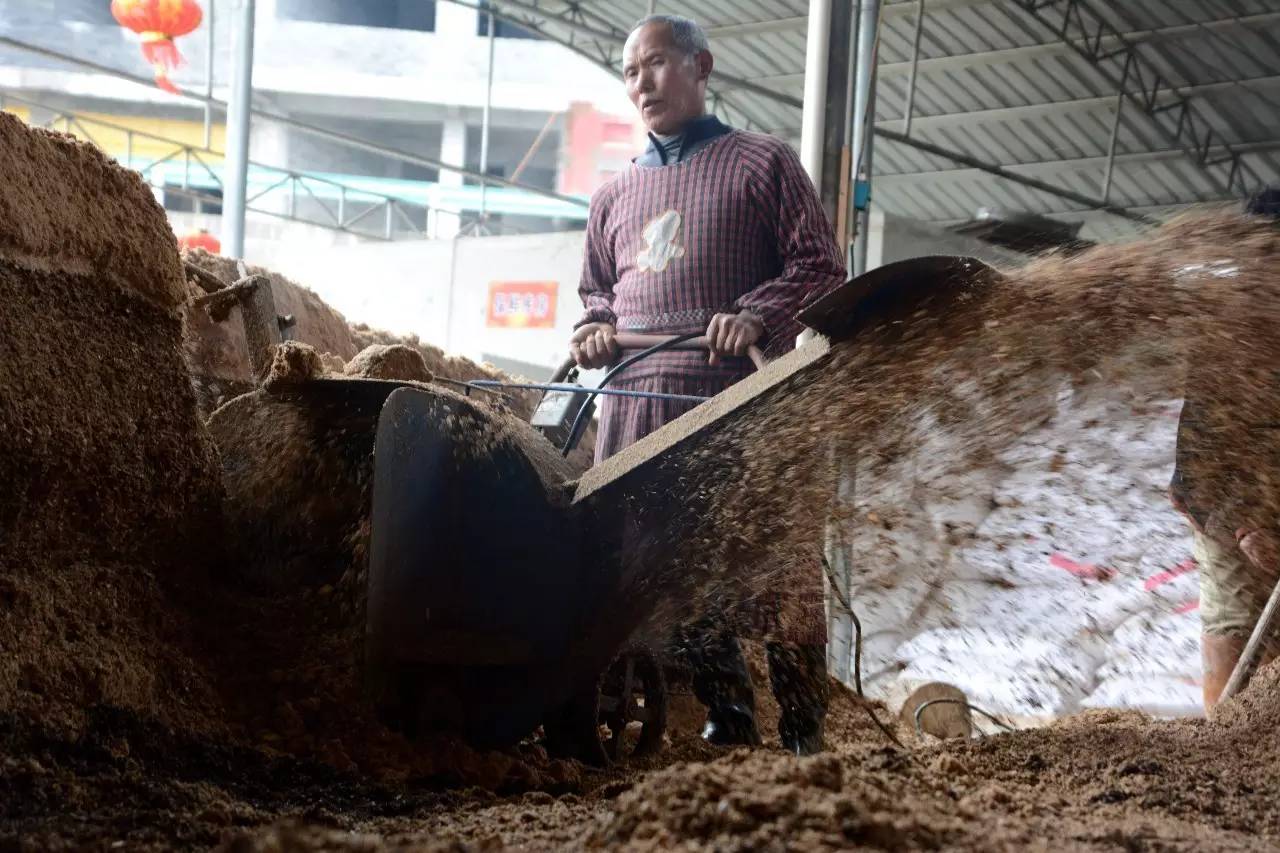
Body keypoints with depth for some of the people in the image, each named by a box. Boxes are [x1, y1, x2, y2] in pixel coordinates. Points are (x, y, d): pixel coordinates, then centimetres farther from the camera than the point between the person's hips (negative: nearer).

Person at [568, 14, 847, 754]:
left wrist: (758, 314, -14)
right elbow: (598, 291, 31)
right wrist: (596, 328, 9)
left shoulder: (761, 163, 8)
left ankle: (803, 727, 4)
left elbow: (821, 269, 2)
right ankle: (728, 718, 15)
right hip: (638, 402, 5)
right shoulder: (615, 196, 23)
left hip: (739, 397, -5)